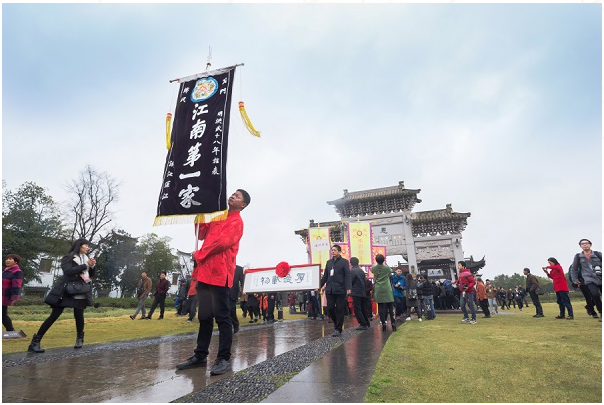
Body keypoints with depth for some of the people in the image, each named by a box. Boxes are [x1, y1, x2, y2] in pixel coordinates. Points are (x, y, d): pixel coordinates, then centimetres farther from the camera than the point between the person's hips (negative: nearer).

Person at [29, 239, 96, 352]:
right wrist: (85, 265, -21)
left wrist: (92, 266, -5)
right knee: (54, 316, -4)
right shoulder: (68, 258, -3)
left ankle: (80, 338, 19)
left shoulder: (86, 259, 13)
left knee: (79, 315, 0)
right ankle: (35, 342, 4)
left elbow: (92, 275, 13)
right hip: (65, 292, -4)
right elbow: (69, 271, -21)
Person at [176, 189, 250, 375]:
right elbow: (201, 234, 19)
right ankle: (200, 356, 24)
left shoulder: (236, 222, -4)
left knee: (221, 316, -4)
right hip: (205, 271, 9)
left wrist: (199, 254, -7)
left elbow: (222, 242, -16)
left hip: (219, 273, -8)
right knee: (204, 316, 14)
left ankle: (224, 359, 4)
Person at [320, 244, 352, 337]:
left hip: (340, 289, -4)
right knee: (330, 309, 3)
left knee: (339, 310, 1)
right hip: (330, 290, 4)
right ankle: (336, 323, 27)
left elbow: (347, 275, -7)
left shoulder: (344, 262, 0)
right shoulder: (329, 262, 14)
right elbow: (325, 276, 17)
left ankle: (338, 329, 13)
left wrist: (348, 287, -19)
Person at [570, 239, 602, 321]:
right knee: (595, 295, -19)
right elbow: (574, 269, 15)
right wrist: (575, 280, 12)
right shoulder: (578, 256, 6)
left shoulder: (598, 254, 4)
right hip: (590, 280, -1)